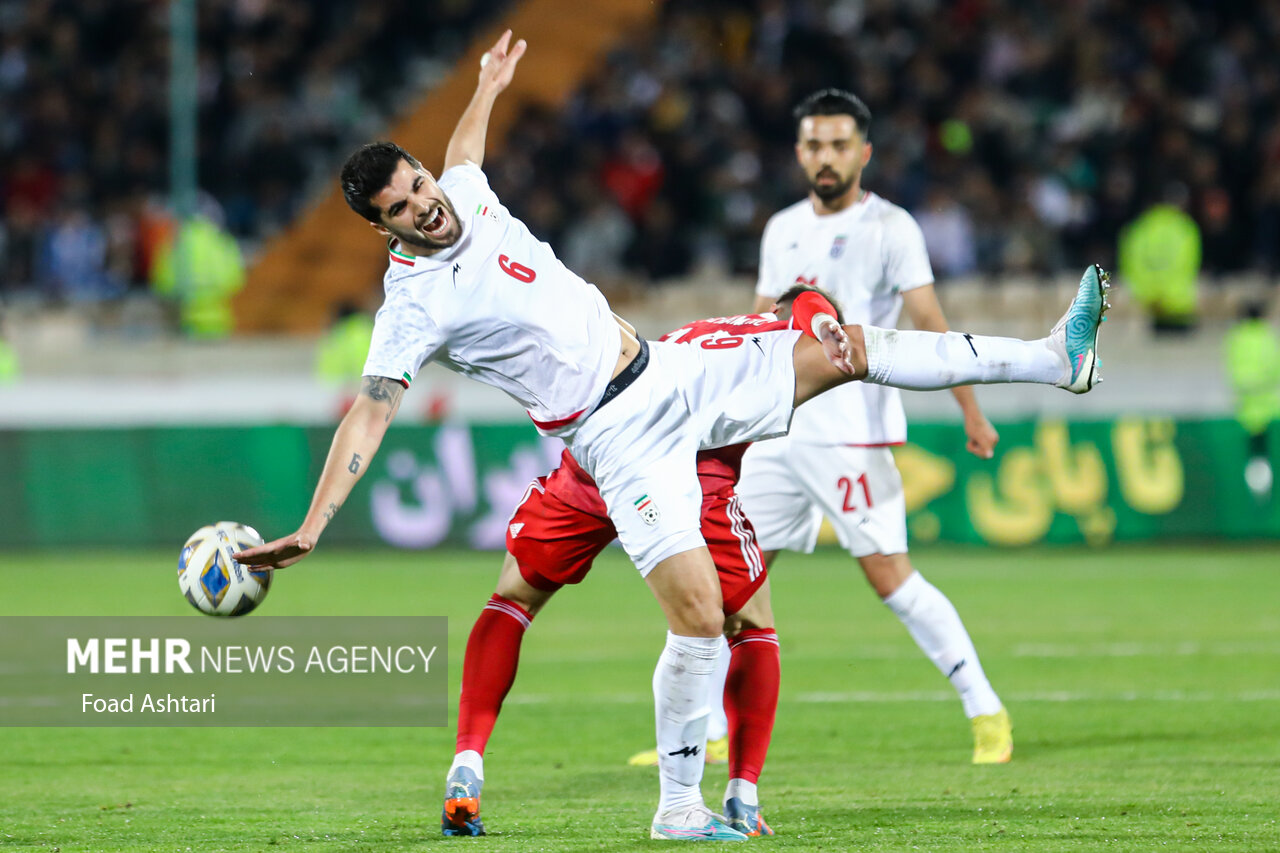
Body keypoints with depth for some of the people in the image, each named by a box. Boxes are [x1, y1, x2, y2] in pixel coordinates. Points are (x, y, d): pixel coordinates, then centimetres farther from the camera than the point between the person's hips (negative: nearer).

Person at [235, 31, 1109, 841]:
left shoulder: (470, 200, 4)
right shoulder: (414, 303, -17)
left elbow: (460, 156, 28)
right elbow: (369, 414, -20)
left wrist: (487, 88, 46)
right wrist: (311, 527, -30)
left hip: (672, 370, 8)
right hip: (622, 438, -8)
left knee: (844, 350, 6)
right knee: (699, 616, -19)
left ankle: (1055, 358, 15)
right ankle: (679, 807, -6)